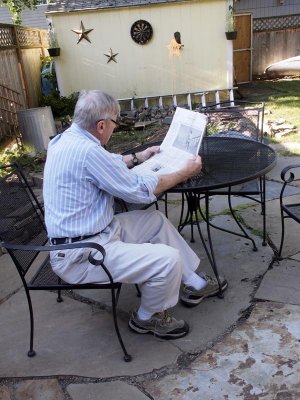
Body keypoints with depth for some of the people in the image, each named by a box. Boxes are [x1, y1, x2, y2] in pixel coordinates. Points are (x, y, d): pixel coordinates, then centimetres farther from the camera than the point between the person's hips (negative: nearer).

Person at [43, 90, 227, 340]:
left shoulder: (67, 139, 5)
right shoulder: (87, 151, -26)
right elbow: (141, 191, -17)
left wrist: (138, 157, 35)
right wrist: (186, 173, -5)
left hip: (85, 235, 11)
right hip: (80, 255, -11)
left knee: (156, 221, 16)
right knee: (168, 259, -19)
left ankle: (194, 284, 27)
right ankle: (149, 318, 11)